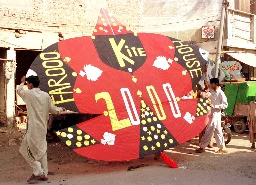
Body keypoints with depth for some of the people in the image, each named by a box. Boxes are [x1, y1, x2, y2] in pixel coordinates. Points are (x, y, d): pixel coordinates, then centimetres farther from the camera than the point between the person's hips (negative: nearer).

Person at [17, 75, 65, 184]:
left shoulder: (29, 93, -7)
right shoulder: (45, 95, 3)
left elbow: (19, 90, 15)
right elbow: (53, 110, 8)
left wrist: (22, 82, 35)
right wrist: (61, 109, 29)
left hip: (33, 128, -6)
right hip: (43, 127, 6)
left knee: (25, 149, 2)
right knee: (41, 150, 14)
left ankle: (38, 172, -4)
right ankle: (44, 174, 18)